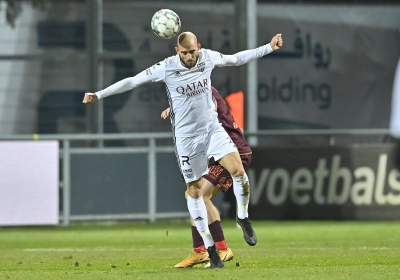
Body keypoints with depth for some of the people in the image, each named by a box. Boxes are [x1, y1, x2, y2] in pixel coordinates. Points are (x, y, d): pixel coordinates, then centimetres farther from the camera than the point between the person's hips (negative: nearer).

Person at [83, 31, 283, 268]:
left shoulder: (208, 58, -4)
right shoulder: (165, 68, -13)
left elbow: (237, 58, 12)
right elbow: (132, 81, -8)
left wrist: (269, 48, 15)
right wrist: (99, 95, -10)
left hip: (212, 128, 2)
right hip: (187, 136, -2)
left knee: (239, 171, -17)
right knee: (194, 190, 2)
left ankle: (243, 218, 8)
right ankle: (210, 248, 9)